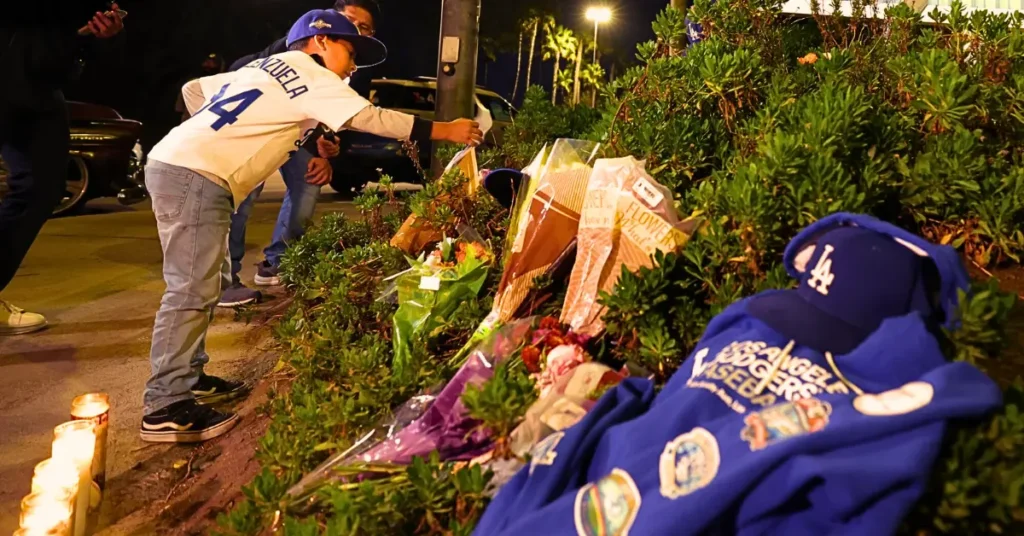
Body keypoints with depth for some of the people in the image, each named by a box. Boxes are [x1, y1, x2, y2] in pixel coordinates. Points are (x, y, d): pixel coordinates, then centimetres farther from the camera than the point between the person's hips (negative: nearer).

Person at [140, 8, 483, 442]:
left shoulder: (265, 68, 24)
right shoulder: (310, 74, 0)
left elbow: (192, 89, 26)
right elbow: (371, 119, -5)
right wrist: (446, 131, 0)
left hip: (175, 163, 10)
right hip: (195, 176, -10)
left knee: (207, 281, 15)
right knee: (191, 290, -10)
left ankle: (189, 377, 23)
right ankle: (166, 408, -8)